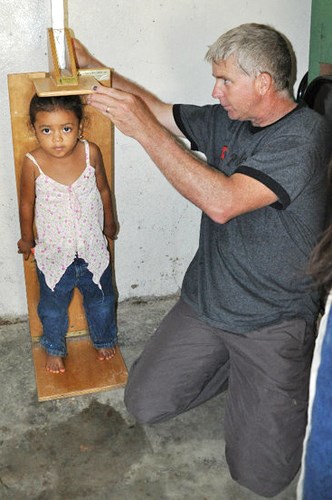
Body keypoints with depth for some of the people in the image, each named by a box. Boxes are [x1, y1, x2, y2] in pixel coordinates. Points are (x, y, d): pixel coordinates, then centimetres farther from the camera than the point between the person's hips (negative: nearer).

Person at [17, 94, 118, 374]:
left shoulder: (91, 153, -18)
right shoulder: (33, 164, -21)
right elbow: (27, 203, -4)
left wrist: (109, 222, 14)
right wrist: (27, 238, 9)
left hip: (93, 248, 1)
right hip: (53, 252, -1)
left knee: (101, 300, 22)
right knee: (53, 306, 21)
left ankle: (104, 339, 51)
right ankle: (54, 348, 48)